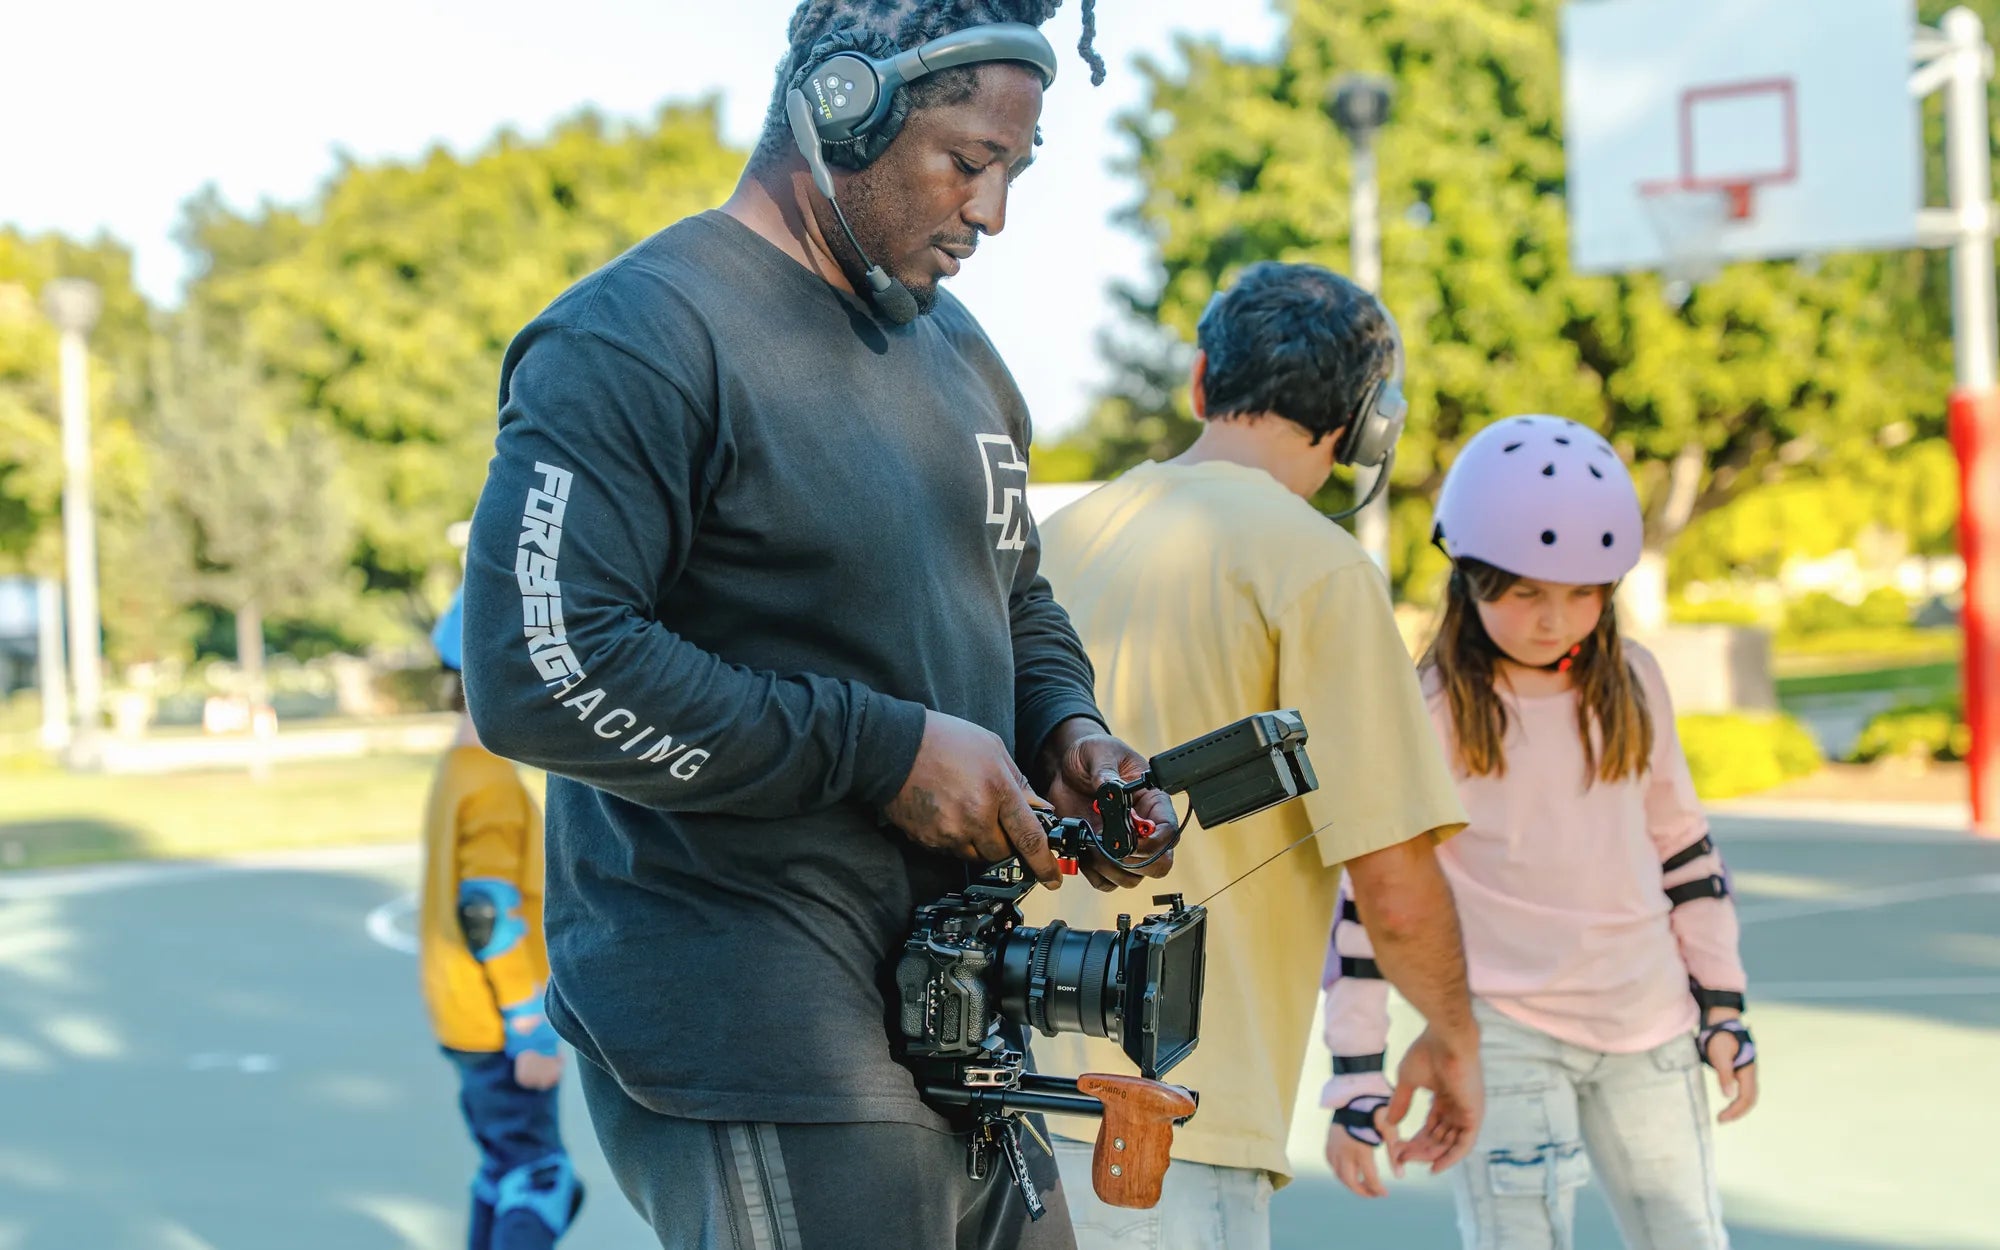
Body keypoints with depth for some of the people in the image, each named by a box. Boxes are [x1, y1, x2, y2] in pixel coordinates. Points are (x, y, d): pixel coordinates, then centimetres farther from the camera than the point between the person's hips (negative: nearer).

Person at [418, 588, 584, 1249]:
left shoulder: (455, 772, 13)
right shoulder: (492, 786, -18)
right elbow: (488, 916, -25)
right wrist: (531, 1031, -21)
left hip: (463, 1021, 10)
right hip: (499, 1027, -10)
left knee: (507, 1175, 15)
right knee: (539, 1183, -7)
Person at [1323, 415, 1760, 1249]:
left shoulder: (1631, 682, 4)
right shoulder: (1425, 714, -10)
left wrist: (1722, 1005, 13)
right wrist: (1357, 1081, -9)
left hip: (1648, 1025, 5)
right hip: (1502, 1032, -5)